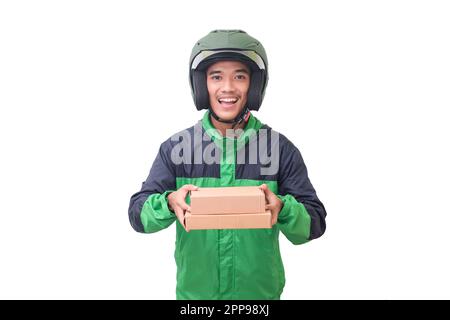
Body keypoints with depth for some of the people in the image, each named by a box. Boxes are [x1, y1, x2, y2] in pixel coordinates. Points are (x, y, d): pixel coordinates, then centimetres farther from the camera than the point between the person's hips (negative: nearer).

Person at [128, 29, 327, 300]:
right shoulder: (176, 147, -5)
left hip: (261, 291, 0)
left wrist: (282, 209, -28)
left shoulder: (280, 148, -7)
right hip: (194, 291, 1)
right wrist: (169, 203, -27)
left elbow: (314, 224, -7)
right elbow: (139, 214, -5)